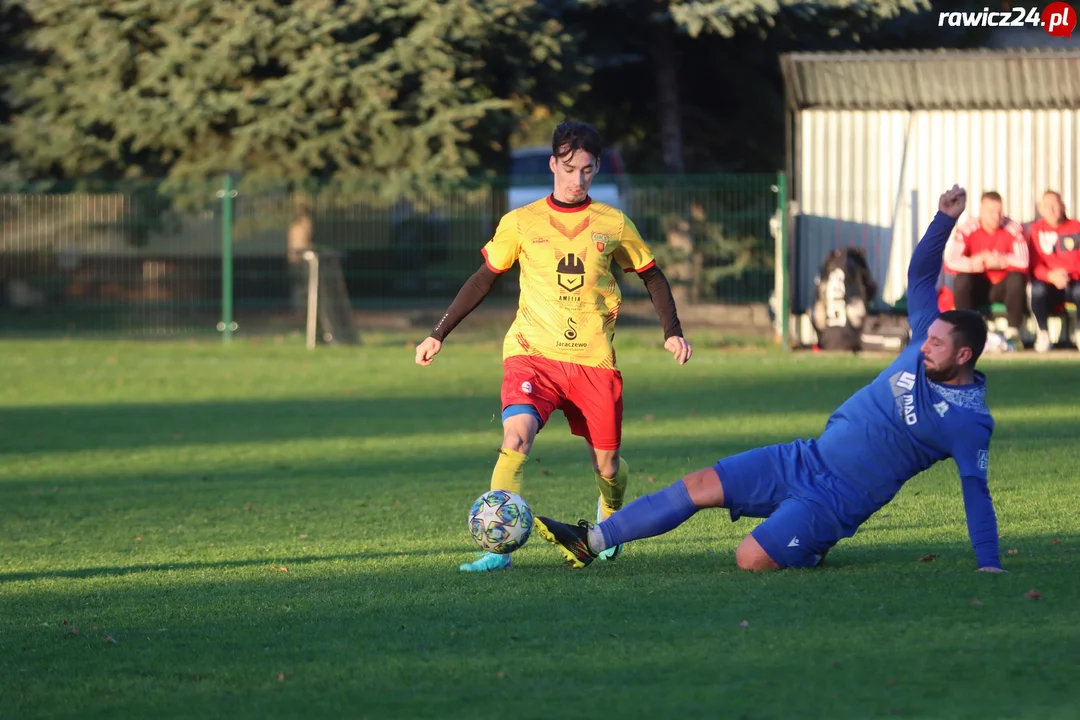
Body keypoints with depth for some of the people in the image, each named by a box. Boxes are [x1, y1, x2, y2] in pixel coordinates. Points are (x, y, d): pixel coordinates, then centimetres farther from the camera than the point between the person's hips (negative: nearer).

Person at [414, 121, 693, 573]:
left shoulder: (614, 225, 5)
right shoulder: (521, 223, 3)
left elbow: (651, 276, 17)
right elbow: (485, 278, 13)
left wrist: (672, 331, 5)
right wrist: (439, 334, 12)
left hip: (594, 358, 1)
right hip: (533, 352, -1)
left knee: (606, 464, 6)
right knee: (516, 437, -27)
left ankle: (610, 518, 42)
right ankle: (498, 547, -28)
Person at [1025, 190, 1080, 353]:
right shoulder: (1035, 229, 3)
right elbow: (1034, 264, -5)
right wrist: (1051, 276, -25)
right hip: (1048, 283, 0)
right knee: (1037, 289, -36)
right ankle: (1043, 334, -15)